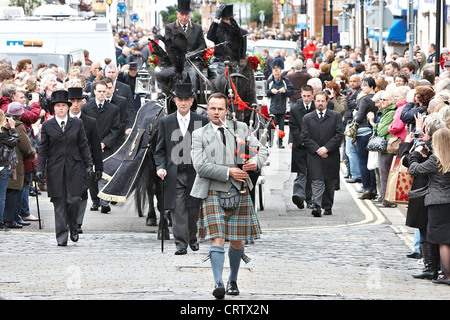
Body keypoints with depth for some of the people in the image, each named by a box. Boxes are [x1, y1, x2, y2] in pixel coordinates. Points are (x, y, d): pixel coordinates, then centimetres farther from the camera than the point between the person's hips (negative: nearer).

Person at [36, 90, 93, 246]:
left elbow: (84, 146, 10)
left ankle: (73, 227, 18)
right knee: (59, 204, -2)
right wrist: (40, 169, -1)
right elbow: (43, 149, 6)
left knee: (73, 201, -8)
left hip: (74, 168, 0)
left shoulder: (77, 123, 7)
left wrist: (88, 165, 5)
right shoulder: (47, 126, 6)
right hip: (55, 169, 0)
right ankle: (62, 237, 2)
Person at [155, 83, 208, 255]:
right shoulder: (165, 122, 7)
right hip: (174, 174, 0)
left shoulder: (202, 121, 5)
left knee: (193, 209, 5)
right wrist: (160, 166, -6)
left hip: (195, 173, 0)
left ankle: (192, 238, 27)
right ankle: (181, 243, -5)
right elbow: (160, 149, 9)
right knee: (177, 209, -7)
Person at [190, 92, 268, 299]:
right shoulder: (199, 135, 6)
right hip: (213, 192, -2)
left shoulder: (241, 129, 12)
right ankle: (218, 283, -21)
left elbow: (262, 150, 16)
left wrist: (256, 161, -9)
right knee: (217, 238, -16)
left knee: (237, 241, 7)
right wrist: (228, 172, -13)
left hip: (238, 191, 2)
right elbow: (200, 166, -6)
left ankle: (233, 281, 26)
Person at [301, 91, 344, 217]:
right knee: (317, 182, -13)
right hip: (314, 156, -1)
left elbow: (339, 134, -2)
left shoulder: (336, 116, 6)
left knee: (329, 183, 8)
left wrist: (326, 148, -11)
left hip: (331, 156, 1)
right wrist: (317, 150, -11)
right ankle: (317, 206, -22)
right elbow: (305, 137, 1)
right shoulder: (307, 118, 8)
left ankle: (328, 207, 18)